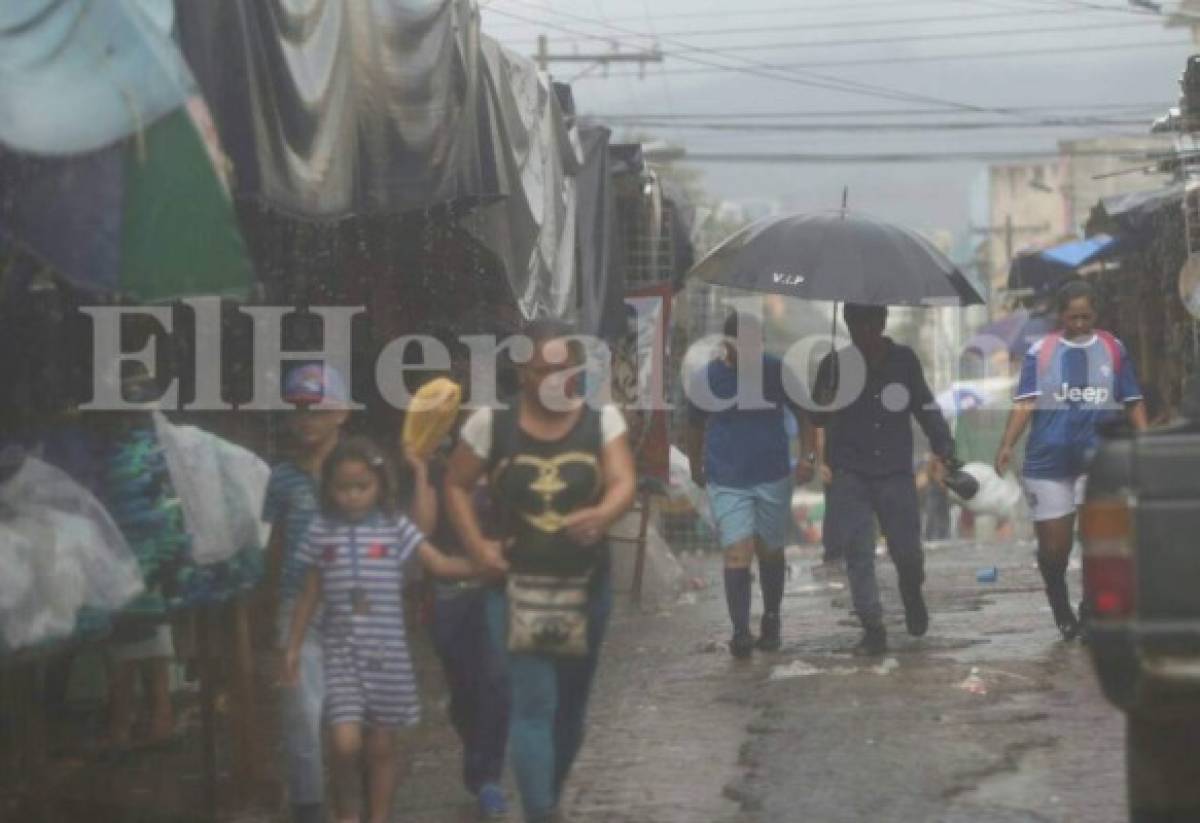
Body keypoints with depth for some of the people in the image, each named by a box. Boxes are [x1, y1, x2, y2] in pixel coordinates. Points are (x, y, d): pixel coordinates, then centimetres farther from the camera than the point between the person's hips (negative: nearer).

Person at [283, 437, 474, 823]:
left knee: (381, 746, 8)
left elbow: (439, 564, -3)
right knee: (345, 742, -13)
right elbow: (309, 595, 8)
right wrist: (293, 647, 9)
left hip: (387, 650, 1)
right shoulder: (322, 530, 1)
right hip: (341, 650, -1)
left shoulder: (395, 527, -1)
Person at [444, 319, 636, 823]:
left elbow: (624, 483, -16)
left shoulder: (602, 419, -5)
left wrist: (602, 515, -38)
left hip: (586, 587, 2)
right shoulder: (491, 423, -6)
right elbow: (457, 485, 6)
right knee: (533, 703, -12)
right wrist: (476, 545, -6)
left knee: (571, 705, 15)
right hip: (517, 588, -2)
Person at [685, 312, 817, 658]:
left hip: (773, 478, 2)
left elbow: (803, 415, 6)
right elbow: (695, 426, 10)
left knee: (770, 552, 12)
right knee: (737, 554, -14)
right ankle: (740, 632, -13)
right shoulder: (708, 378, -5)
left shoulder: (776, 372, -3)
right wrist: (696, 468, 18)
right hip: (727, 483, -2)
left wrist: (808, 455, -6)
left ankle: (771, 620, 32)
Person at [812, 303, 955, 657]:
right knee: (858, 554, -9)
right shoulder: (835, 365, 1)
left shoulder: (904, 360, 5)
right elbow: (817, 418, 6)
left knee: (908, 553, -1)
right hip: (850, 475, -1)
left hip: (896, 472, 1)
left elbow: (926, 408, 12)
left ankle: (912, 595, 33)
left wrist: (942, 450, 3)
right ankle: (873, 630, -4)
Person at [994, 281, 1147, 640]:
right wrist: (1007, 444, -20)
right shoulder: (1041, 352, 1)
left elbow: (1133, 402, 7)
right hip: (1048, 460, 0)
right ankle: (1061, 611, 27)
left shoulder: (1113, 349, 4)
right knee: (1053, 546, 5)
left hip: (1097, 460, 0)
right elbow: (1025, 403, -7)